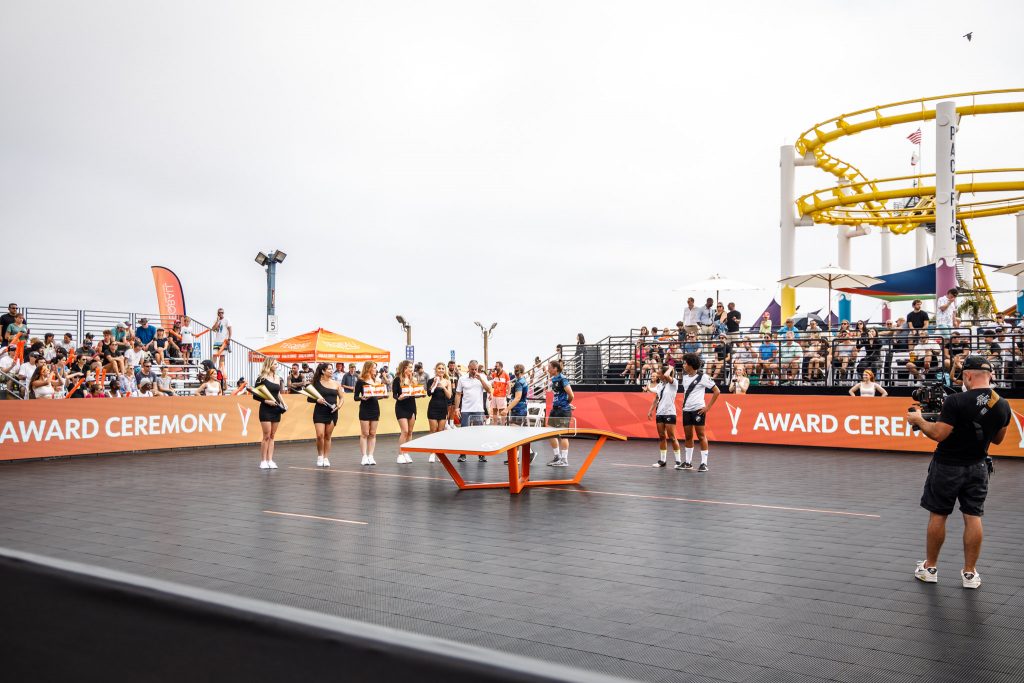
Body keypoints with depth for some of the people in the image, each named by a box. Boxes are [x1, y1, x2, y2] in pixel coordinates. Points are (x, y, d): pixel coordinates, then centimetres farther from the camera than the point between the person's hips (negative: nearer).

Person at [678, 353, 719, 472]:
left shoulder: (702, 377, -7)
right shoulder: (685, 377, 12)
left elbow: (717, 391, -5)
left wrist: (708, 407, -9)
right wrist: (684, 403, 13)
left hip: (698, 410, -6)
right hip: (686, 410, 6)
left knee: (701, 436, -4)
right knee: (688, 436, 9)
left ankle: (704, 463, -1)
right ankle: (688, 462, 17)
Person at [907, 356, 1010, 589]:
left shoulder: (956, 401, -21)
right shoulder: (1003, 405, -2)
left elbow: (938, 434, -19)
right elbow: (998, 439, 11)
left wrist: (918, 420, -5)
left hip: (948, 466, -4)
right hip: (977, 467, 5)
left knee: (937, 515, 7)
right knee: (973, 517, 8)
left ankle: (930, 568, 18)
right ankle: (970, 573, 13)